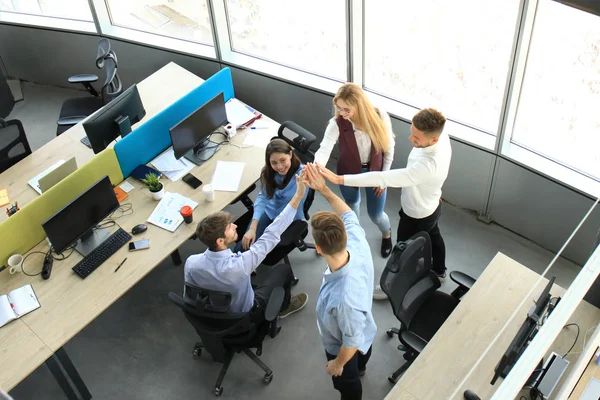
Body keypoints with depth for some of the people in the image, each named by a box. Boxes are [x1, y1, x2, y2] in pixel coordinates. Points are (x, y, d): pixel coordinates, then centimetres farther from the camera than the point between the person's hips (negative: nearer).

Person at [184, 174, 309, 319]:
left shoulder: (191, 262, -27)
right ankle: (284, 307, 41)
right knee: (283, 269, 12)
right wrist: (298, 196, -33)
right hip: (245, 315, -4)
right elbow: (271, 236, -36)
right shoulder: (238, 265, -43)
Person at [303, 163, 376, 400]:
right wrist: (324, 189, -14)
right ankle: (360, 368, 76)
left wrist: (338, 363, -13)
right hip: (364, 328, 8)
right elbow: (348, 215, -10)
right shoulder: (358, 244, -35)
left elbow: (351, 342, -32)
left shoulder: (343, 299, -52)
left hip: (343, 346, -7)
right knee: (363, 350, 42)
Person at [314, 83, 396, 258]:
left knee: (375, 214, 12)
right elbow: (324, 149, -41)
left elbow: (389, 147, -11)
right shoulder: (336, 124, -29)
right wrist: (317, 166, -64)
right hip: (349, 172, 1)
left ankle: (386, 234, 49)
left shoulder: (380, 117, -25)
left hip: (374, 170, 0)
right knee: (352, 207, 24)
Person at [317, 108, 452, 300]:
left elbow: (383, 178, -51)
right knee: (433, 236, 34)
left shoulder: (428, 166, -49)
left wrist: (339, 179, -52)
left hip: (417, 216, -8)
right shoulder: (441, 136, -23)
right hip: (431, 206, 8)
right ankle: (439, 270, 63)